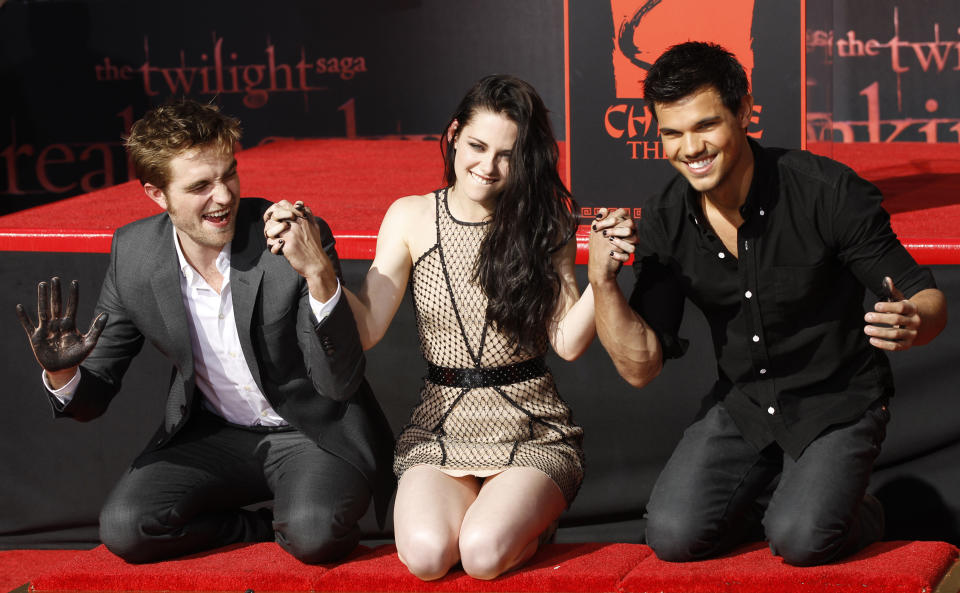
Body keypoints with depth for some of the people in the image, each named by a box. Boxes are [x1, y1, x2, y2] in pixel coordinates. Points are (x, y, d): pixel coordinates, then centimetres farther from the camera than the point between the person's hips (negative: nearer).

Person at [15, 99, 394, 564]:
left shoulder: (293, 240, -20)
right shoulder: (133, 254, -9)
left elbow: (340, 384, -24)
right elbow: (93, 397, -1)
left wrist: (320, 275, -39)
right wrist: (62, 375, -26)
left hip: (313, 431, -3)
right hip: (213, 434, 4)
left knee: (314, 533, -34)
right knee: (123, 527, -21)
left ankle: (295, 524, 3)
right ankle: (271, 525, 0)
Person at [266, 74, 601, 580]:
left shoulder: (546, 224, 1)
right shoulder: (412, 217, 2)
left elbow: (568, 341, -5)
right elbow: (366, 328, -3)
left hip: (530, 432, -1)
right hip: (440, 429, 1)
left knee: (484, 553, -27)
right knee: (427, 553, -26)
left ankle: (533, 513, 10)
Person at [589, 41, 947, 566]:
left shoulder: (827, 191, -20)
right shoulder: (663, 223, -8)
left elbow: (928, 298, -15)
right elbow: (640, 365, -9)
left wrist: (913, 324, -40)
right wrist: (602, 280, -24)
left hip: (838, 401, -4)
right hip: (741, 405, 4)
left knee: (800, 540, -25)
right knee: (672, 536, -15)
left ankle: (860, 515, 11)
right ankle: (775, 493, 16)